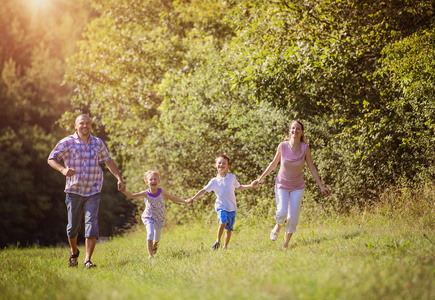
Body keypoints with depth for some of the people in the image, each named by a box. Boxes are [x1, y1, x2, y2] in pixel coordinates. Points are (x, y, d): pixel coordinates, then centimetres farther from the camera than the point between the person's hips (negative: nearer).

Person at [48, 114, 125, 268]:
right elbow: (51, 159, -5)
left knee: (92, 223, -13)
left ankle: (88, 260, -13)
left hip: (93, 191, 1)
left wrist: (119, 179, 10)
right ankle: (74, 252, 35)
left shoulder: (98, 143, 8)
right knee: (73, 225, 6)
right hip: (74, 190, -1)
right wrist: (63, 169, -24)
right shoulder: (67, 142, -2)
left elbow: (109, 162, 19)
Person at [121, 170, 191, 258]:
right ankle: (150, 255, -20)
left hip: (159, 218, 2)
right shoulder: (146, 193, -16)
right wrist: (124, 191, -34)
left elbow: (173, 198, 2)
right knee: (150, 233, -25)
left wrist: (185, 201, -1)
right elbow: (132, 196, -16)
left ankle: (154, 245, 54)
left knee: (157, 238, 16)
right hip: (149, 217, -2)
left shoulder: (162, 192, -13)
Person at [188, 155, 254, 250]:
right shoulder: (214, 181, 1)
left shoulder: (232, 178, 6)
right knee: (223, 222, -26)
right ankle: (218, 241, -7)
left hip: (232, 207, 2)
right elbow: (204, 190, 0)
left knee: (229, 228, 3)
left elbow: (239, 187, 21)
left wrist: (250, 186, 11)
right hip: (221, 206, -2)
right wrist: (193, 198, -9)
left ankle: (225, 247, 17)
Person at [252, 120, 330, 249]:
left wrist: (321, 186, -6)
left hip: (297, 187, 1)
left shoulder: (305, 148, -14)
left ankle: (286, 244, 16)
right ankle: (278, 227, 18)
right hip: (282, 186, -1)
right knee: (282, 212, -18)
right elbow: (274, 163, 3)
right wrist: (260, 179, 6)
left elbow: (312, 168, -4)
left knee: (293, 216, -4)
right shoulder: (282, 146, -13)